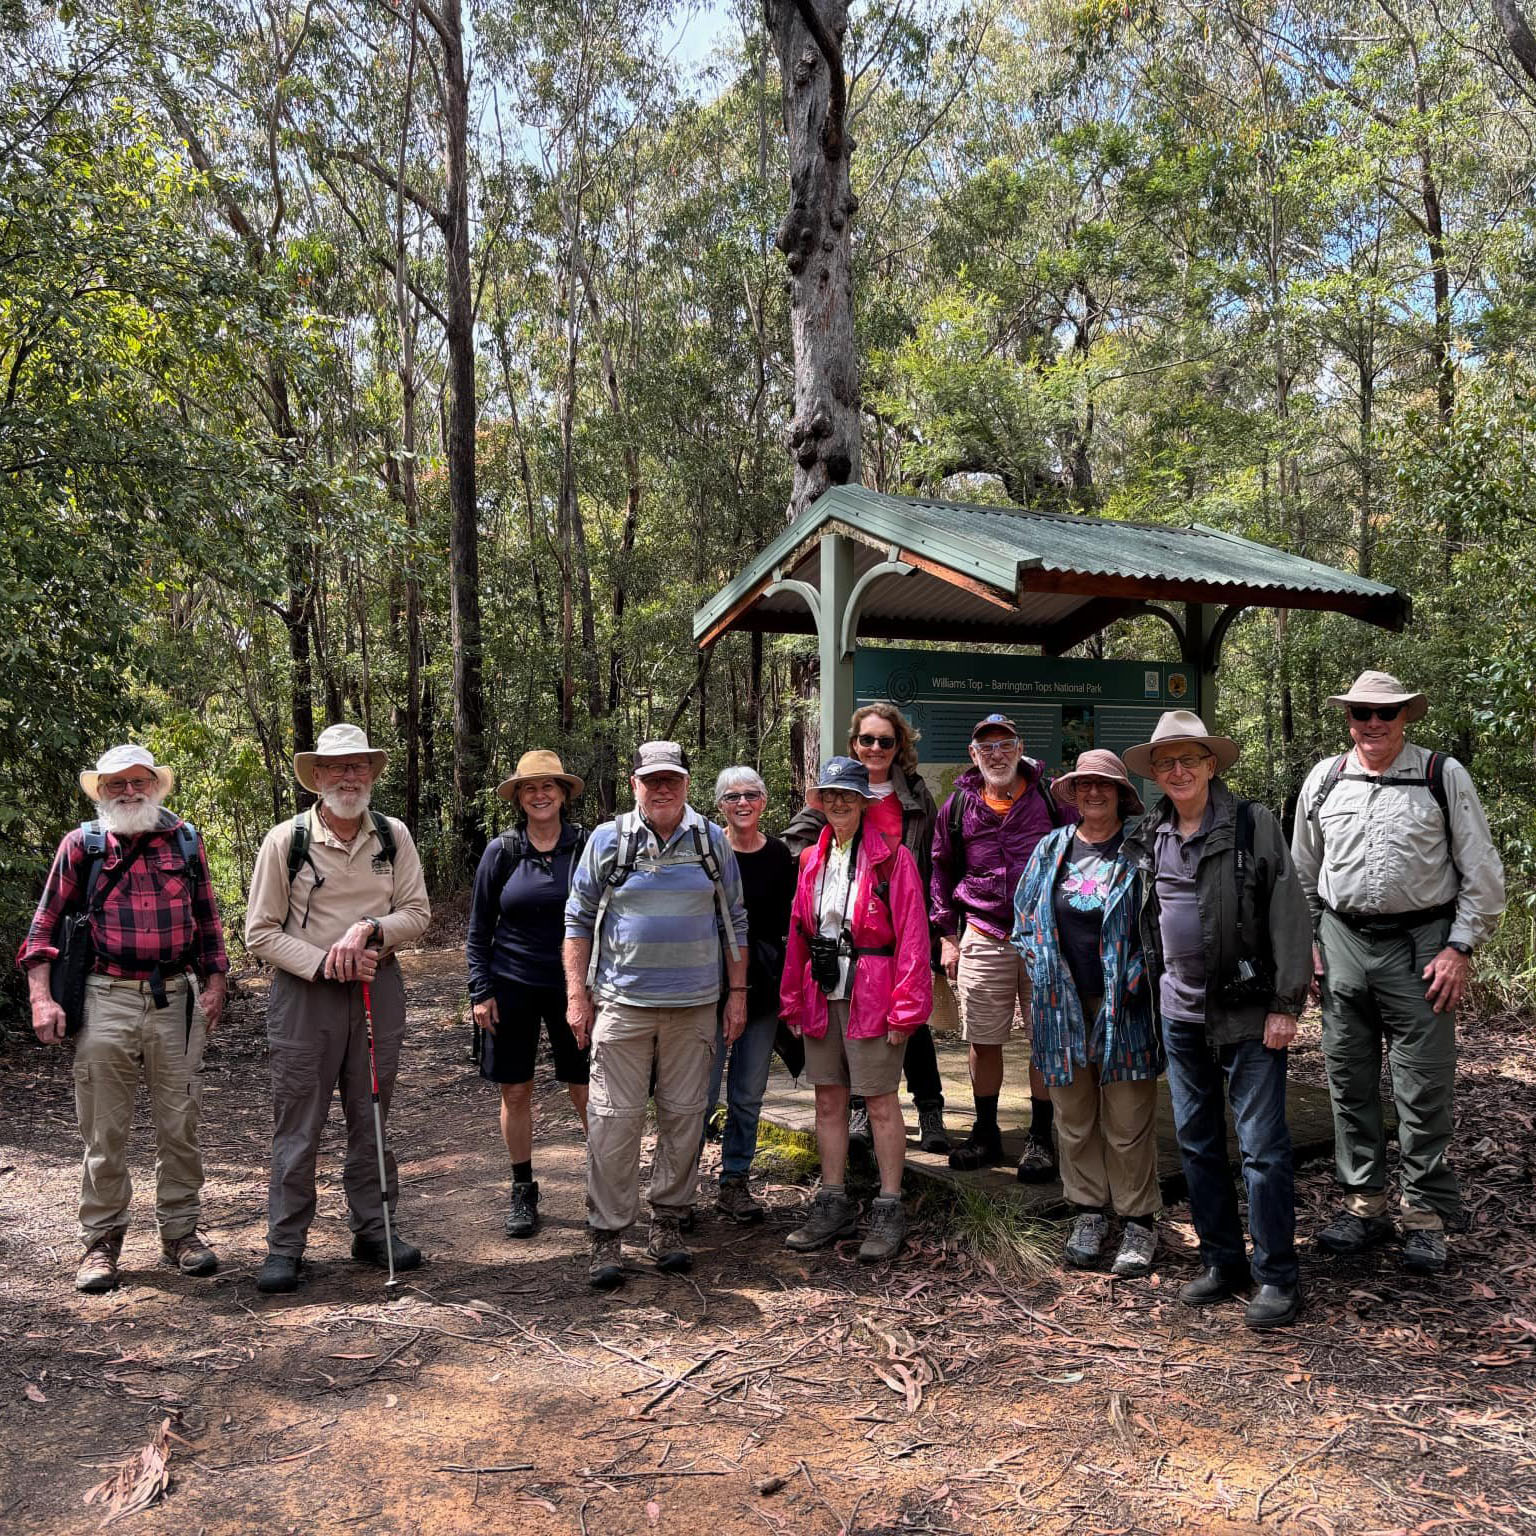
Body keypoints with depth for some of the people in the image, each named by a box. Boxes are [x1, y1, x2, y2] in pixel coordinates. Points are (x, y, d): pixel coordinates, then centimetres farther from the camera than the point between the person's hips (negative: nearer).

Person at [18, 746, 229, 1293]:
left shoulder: (185, 840, 9)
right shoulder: (81, 844, 4)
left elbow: (207, 920, 14)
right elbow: (45, 925, 4)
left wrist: (214, 984, 7)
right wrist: (41, 997, -6)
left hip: (175, 1001, 2)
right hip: (105, 1001, -1)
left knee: (179, 1124, 7)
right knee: (103, 1130, 5)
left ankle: (180, 1231, 20)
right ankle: (101, 1240, 18)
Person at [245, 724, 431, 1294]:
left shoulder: (394, 836, 3)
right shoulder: (286, 839, -6)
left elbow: (417, 911, 2)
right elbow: (261, 933, -5)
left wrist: (371, 928, -17)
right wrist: (323, 963, -16)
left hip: (379, 988, 3)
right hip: (303, 992, -3)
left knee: (372, 1116, 12)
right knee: (298, 1124, 2)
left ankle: (373, 1229, 24)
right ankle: (285, 1245, 13)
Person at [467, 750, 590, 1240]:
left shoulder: (587, 846, -2)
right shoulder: (501, 851, 0)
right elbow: (479, 930, 5)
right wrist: (480, 992, -1)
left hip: (572, 986, -1)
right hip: (512, 986, 1)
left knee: (586, 1090, 0)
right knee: (515, 1091, 7)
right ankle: (523, 1190, 23)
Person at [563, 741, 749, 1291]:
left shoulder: (712, 841, 7)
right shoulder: (607, 840, 2)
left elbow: (733, 921, 12)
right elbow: (579, 920, 5)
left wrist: (737, 991, 8)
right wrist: (577, 994, -1)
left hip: (695, 1003, 2)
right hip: (622, 1000, -2)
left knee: (684, 1116, 7)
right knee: (614, 1118, -3)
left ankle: (668, 1222, 22)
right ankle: (607, 1235, 7)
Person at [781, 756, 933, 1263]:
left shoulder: (893, 859, -6)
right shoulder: (812, 860, 11)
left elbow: (911, 935, -10)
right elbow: (797, 934, 12)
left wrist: (906, 1008, -13)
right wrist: (793, 1001, 9)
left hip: (871, 999, -6)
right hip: (822, 997, 6)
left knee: (881, 1103, 2)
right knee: (828, 1101, 12)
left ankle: (888, 1211, 13)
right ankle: (833, 1205, 23)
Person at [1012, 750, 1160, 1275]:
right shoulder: (1050, 849, 10)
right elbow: (1025, 916, 14)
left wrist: (1136, 977, -9)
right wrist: (1043, 968, 3)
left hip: (1123, 1008, -3)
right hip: (1062, 1007, 3)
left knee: (1129, 1126, 2)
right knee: (1074, 1122, 11)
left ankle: (1138, 1222, 16)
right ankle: (1089, 1212, 24)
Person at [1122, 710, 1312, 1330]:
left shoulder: (1253, 825, -7)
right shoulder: (1147, 837, 7)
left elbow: (1289, 914, -8)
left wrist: (1286, 1003, -12)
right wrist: (1151, 988, 11)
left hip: (1248, 1011, -5)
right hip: (1180, 1011, 5)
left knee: (1262, 1144, -2)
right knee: (1195, 1141, 12)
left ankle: (1276, 1277, 10)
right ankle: (1221, 1260, 26)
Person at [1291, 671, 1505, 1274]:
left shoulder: (1443, 776, 0)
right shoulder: (1323, 781, 8)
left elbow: (1481, 871, 1)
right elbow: (1302, 872, 16)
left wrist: (1460, 947, -6)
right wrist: (1308, 943, 9)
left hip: (1420, 945, -3)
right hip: (1343, 944, 3)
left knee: (1424, 1088, 0)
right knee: (1349, 1082, 9)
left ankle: (1425, 1214, 14)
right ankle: (1363, 1204, 22)